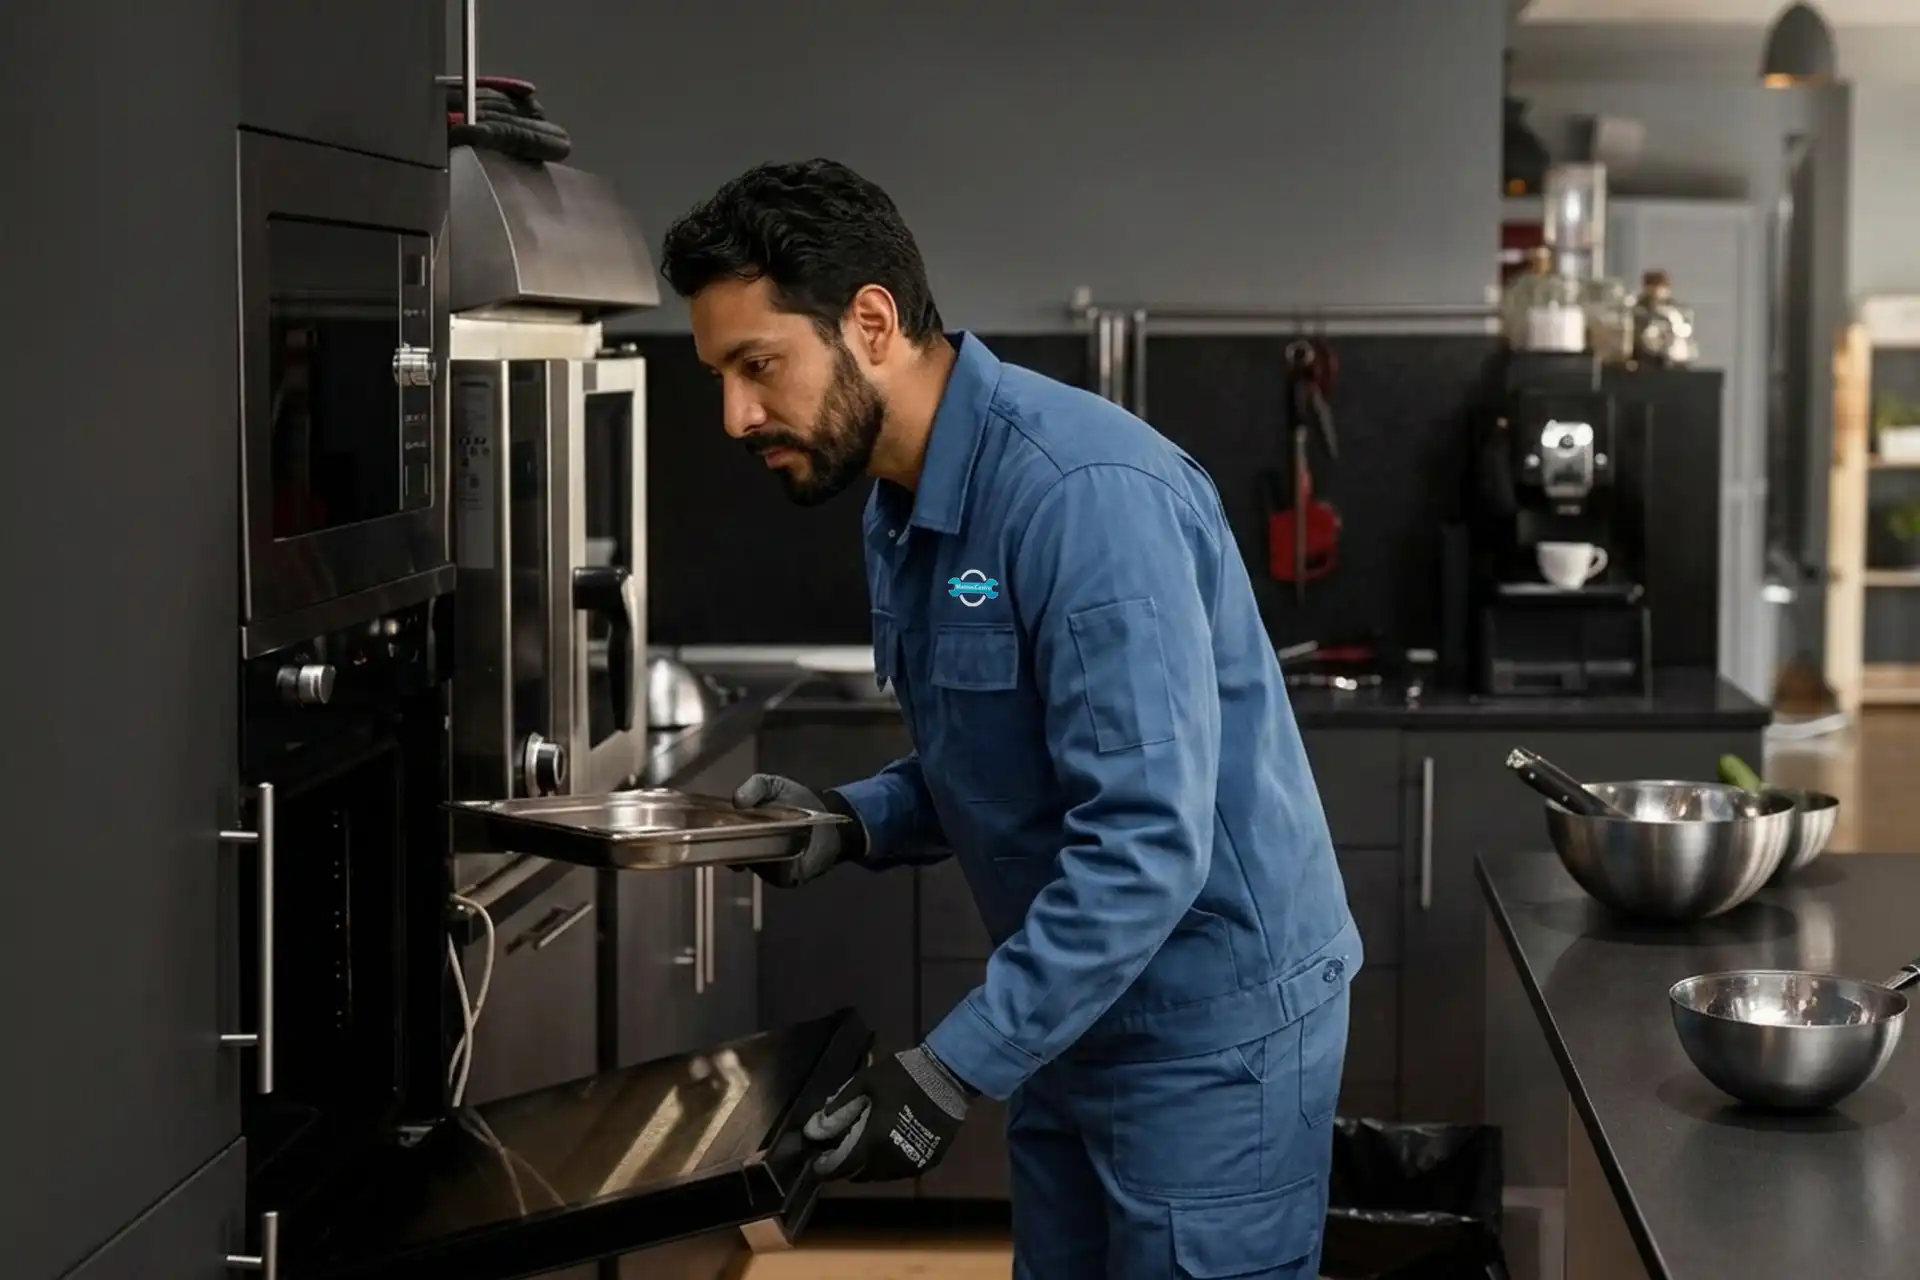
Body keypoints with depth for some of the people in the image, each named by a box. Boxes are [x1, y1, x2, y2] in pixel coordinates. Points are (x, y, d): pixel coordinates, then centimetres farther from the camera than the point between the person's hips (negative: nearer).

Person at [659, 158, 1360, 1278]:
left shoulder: (1086, 491, -25)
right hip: (1074, 1020, 9)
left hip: (1210, 1029, -9)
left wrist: (957, 1069, -27)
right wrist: (854, 821, -4)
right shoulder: (902, 509, 5)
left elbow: (1146, 841, -29)